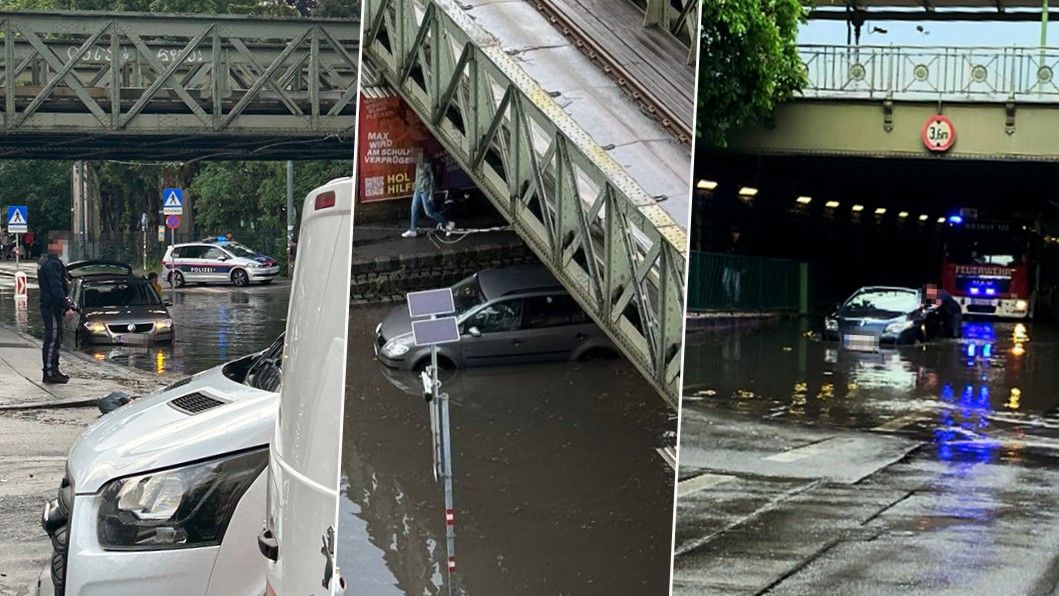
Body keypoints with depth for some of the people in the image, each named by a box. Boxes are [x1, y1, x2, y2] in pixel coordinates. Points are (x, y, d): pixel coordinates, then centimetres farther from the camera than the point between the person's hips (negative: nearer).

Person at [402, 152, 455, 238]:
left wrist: (431, 194, -15)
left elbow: (432, 180, -12)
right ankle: (413, 230, 14)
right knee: (414, 210, 6)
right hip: (417, 191, 8)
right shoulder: (418, 166, 11)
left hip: (425, 191, -8)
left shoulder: (428, 166, -11)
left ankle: (448, 223, 5)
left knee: (429, 212, -5)